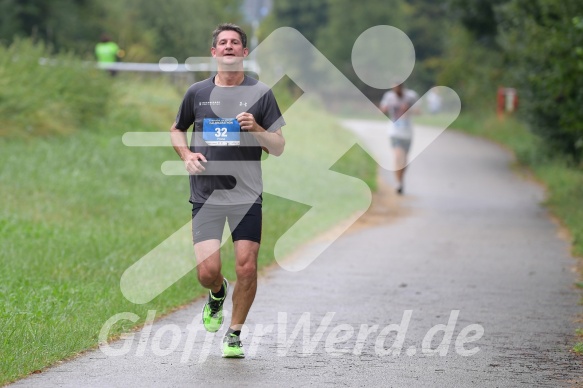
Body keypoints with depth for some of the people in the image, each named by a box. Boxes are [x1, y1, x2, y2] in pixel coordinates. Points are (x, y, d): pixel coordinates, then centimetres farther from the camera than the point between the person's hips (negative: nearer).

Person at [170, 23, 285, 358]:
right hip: (205, 196, 1)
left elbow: (279, 148, 3)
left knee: (246, 268, -7)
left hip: (247, 196, -1)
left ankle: (235, 334, 13)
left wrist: (256, 129, -15)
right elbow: (177, 129, 24)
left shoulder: (261, 93, 3)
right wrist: (187, 155, 4)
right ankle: (217, 294, 28)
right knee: (207, 271, -9)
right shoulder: (197, 93, 7)